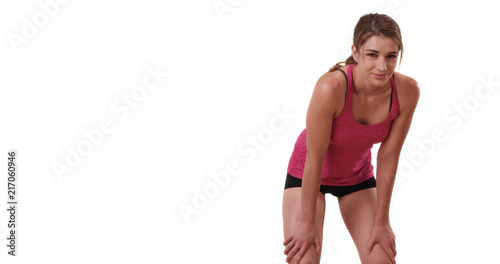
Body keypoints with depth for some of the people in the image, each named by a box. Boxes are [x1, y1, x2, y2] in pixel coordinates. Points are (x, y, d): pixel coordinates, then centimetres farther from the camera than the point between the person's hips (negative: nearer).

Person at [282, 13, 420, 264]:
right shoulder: (331, 86, -35)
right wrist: (307, 222, -17)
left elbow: (388, 158, -14)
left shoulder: (407, 91, -23)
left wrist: (381, 222, -7)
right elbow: (314, 159, -26)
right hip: (307, 174, -3)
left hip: (357, 175, 3)